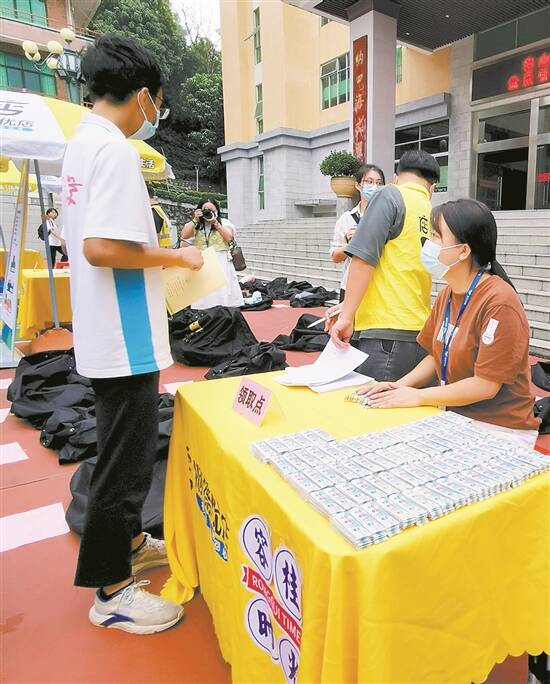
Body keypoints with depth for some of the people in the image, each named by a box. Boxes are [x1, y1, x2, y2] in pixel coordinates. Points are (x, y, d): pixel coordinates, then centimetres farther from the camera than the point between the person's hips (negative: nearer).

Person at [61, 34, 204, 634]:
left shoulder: (81, 142, 15)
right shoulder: (114, 149, -16)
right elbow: (101, 248, -27)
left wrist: (162, 253, 18)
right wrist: (175, 259, -13)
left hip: (104, 332, 10)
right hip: (123, 336, -10)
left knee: (126, 447, 22)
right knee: (126, 458, 3)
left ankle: (127, 541, 41)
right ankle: (111, 590, 21)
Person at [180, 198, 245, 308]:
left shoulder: (224, 222, 10)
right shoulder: (196, 225, 11)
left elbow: (229, 238, -5)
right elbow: (184, 235, -2)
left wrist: (216, 223, -10)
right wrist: (195, 220, -4)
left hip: (221, 262, -1)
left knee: (223, 293, -1)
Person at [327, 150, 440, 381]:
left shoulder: (391, 196, -1)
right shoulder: (433, 215, 18)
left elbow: (364, 258, -11)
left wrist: (347, 315, -9)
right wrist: (349, 306, 18)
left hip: (385, 334, -7)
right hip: (420, 335, 7)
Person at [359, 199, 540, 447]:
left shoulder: (499, 302, -20)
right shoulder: (446, 295, 4)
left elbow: (485, 385, -20)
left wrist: (418, 396, -16)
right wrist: (401, 385, -5)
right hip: (456, 416, 7)